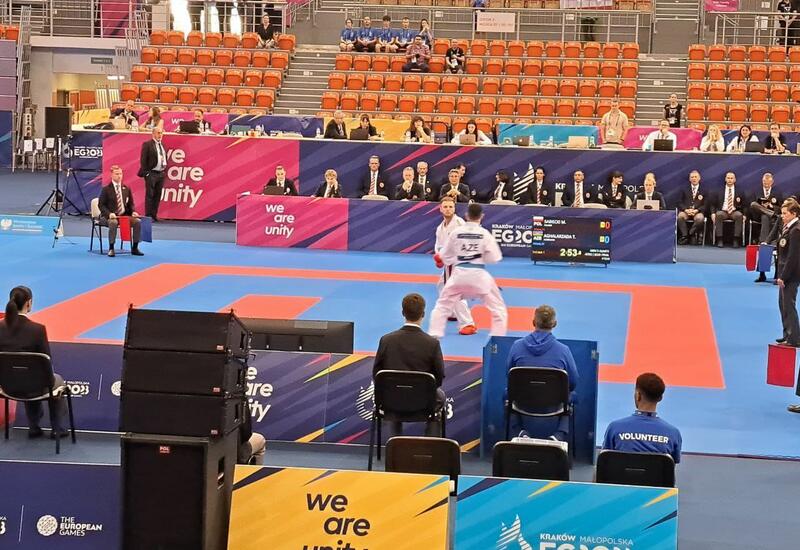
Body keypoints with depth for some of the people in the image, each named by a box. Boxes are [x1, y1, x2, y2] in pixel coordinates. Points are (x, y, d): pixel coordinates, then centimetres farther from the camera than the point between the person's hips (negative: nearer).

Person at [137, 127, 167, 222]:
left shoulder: (162, 145, 15)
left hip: (161, 173, 7)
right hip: (151, 173, -7)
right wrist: (145, 172, -13)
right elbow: (143, 159, -9)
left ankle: (154, 215, 11)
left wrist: (165, 167, 10)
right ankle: (148, 216, -2)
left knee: (157, 196, 7)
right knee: (150, 195, -4)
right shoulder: (147, 145, -6)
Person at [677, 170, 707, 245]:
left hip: (698, 212, -1)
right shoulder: (685, 190, 19)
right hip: (686, 211, 1)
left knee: (700, 218, -37)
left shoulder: (703, 191, 15)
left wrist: (696, 210, -12)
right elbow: (680, 203, 10)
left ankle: (691, 233, -21)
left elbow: (705, 205, 6)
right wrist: (686, 210, -11)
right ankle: (685, 236, -30)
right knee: (680, 216, -34)